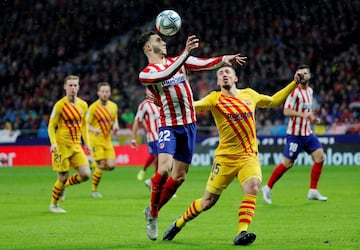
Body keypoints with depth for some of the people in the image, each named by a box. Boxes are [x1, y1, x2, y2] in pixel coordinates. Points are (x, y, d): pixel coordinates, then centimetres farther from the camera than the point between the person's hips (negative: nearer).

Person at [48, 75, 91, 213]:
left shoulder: (83, 105, 6)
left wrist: (87, 142, 11)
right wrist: (53, 143, -20)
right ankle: (53, 205, 19)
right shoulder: (60, 105, -10)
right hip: (62, 145, -5)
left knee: (85, 175, -8)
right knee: (63, 177, -3)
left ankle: (64, 185, 21)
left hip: (76, 145, 5)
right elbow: (51, 126, -7)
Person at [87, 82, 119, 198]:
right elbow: (86, 124, -7)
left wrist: (115, 126, -3)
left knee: (111, 165, -6)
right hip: (96, 140, -5)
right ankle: (94, 190, 10)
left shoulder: (113, 106, 7)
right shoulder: (93, 107, -10)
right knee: (101, 165, -10)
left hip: (107, 140, 5)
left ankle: (94, 164, 23)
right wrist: (94, 130, -28)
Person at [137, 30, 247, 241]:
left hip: (189, 124, 5)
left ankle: (152, 214, 25)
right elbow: (166, 74, -25)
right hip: (169, 126, -5)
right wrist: (186, 52, -35)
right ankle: (153, 210, -4)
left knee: (179, 176, 8)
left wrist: (224, 59, -23)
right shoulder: (146, 74, -5)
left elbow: (205, 64, -5)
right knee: (164, 168, -25)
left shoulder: (179, 61, 10)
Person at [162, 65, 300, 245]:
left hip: (249, 156, 2)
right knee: (208, 202, 2)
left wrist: (293, 84, 23)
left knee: (252, 187, -28)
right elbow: (195, 105, -18)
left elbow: (273, 101, 28)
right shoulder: (215, 98, -2)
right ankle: (178, 224, 27)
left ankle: (241, 233, -28)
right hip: (225, 157, -2)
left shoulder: (249, 94, 11)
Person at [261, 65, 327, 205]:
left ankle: (313, 191, 1)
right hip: (295, 134, -8)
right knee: (287, 163, -5)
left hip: (307, 132, 8)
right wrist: (303, 115, -32)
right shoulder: (295, 91, -13)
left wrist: (312, 119, 11)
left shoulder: (309, 91, 13)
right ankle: (268, 188, 12)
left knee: (320, 157, -5)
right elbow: (286, 111, -21)